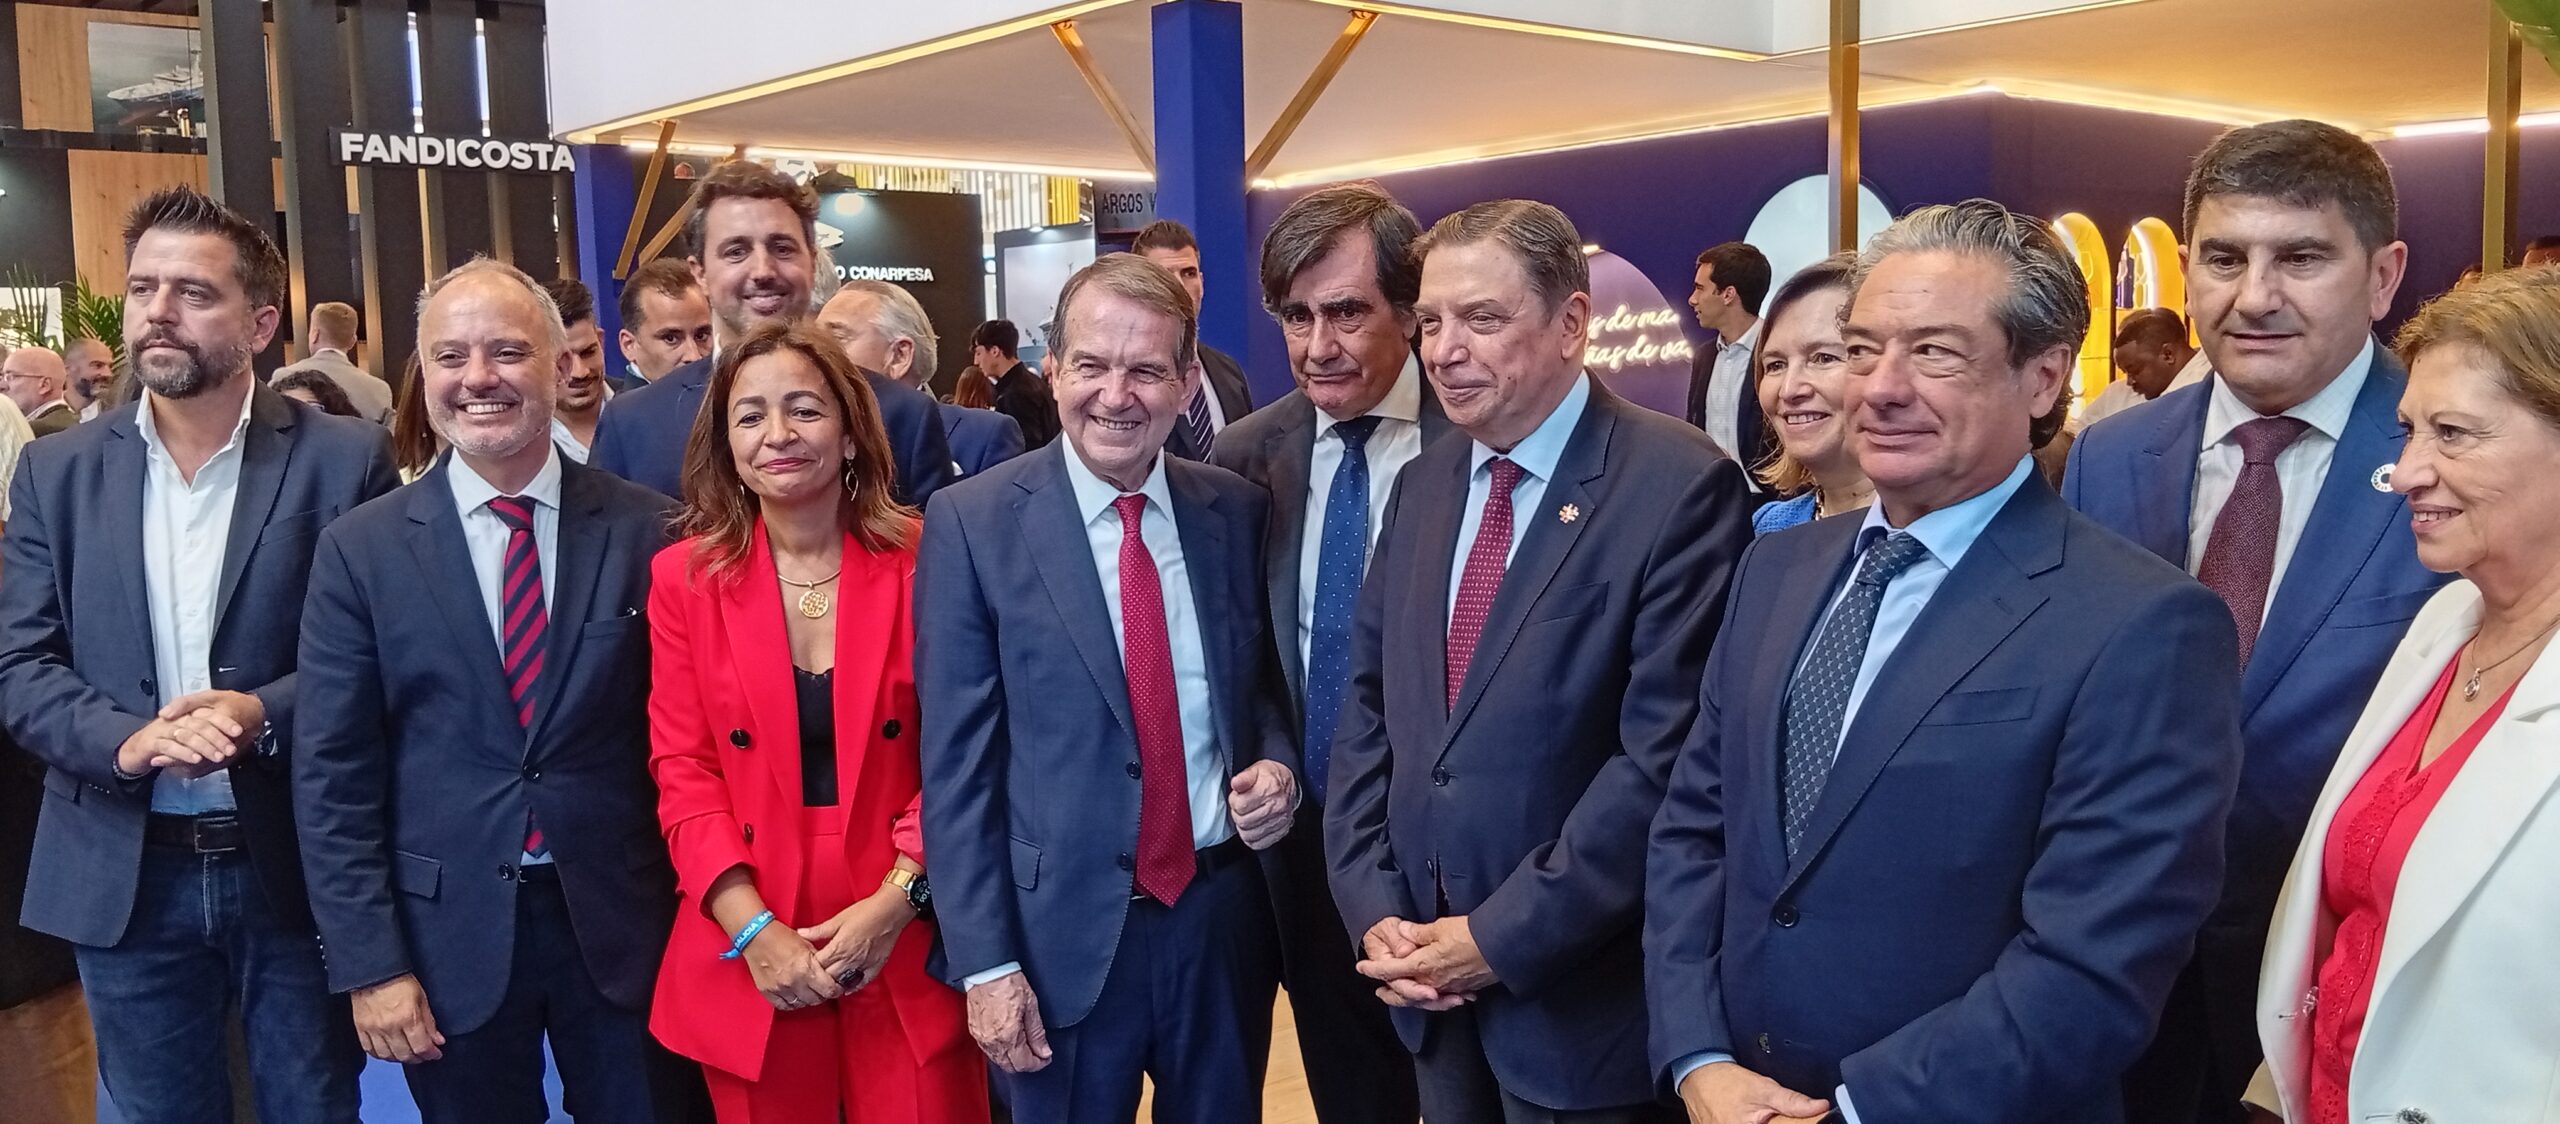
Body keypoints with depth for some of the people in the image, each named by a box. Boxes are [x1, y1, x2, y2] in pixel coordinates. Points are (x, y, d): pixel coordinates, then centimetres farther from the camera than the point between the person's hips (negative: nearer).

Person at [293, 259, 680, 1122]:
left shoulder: (644, 530, -4)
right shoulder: (361, 549, -3)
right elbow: (333, 776, -2)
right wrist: (369, 963, -6)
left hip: (620, 924, 0)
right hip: (448, 932, 0)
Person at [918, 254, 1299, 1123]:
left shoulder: (1238, 512, 2)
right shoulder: (973, 524, -8)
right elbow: (956, 762, -8)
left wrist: (1279, 763, -7)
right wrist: (985, 962, -10)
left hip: (1226, 915, 3)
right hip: (1064, 932, -3)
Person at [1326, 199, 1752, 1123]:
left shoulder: (1679, 486, -14)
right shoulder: (1423, 485, 7)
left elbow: (1665, 755, -19)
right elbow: (1368, 707, 9)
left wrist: (1502, 936, -16)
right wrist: (1374, 906, -2)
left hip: (1577, 992, -5)